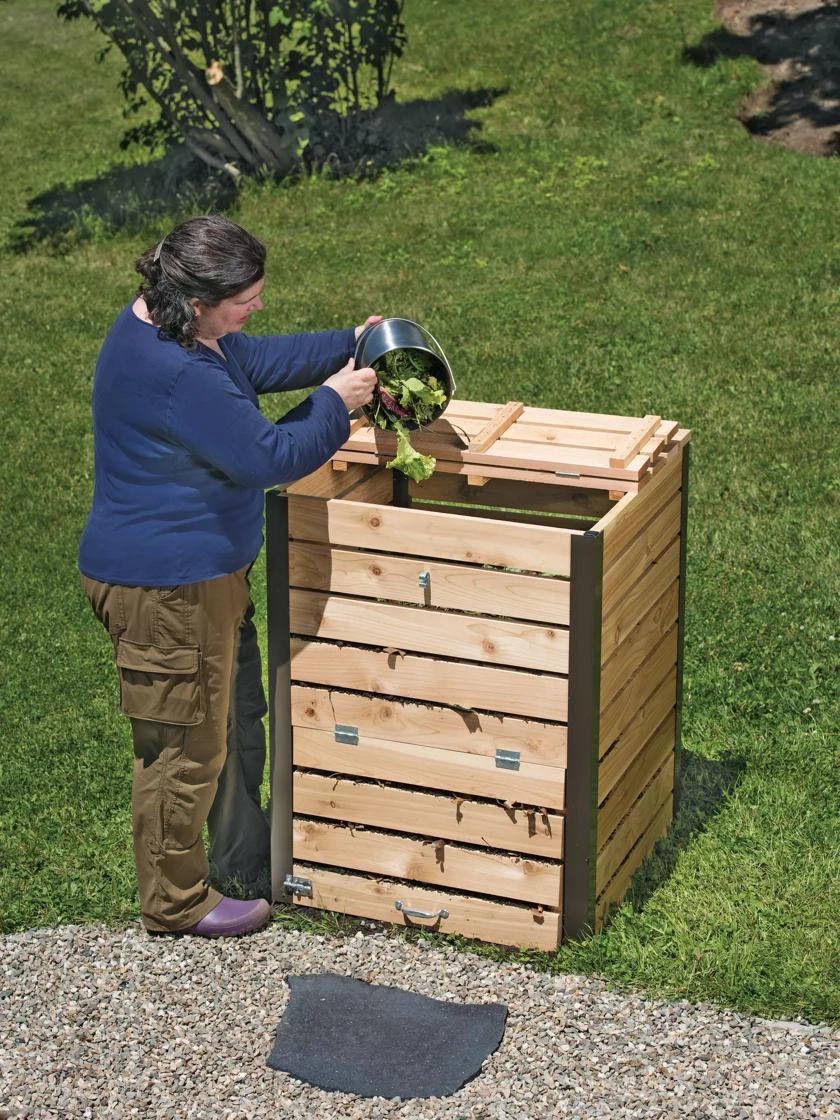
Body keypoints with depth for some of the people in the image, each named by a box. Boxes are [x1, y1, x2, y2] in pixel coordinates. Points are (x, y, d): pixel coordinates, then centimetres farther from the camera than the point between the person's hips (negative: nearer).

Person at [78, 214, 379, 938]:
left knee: (236, 710, 25)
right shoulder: (173, 375, -32)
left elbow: (255, 361, 18)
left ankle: (246, 844, 44)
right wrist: (334, 404, -11)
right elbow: (269, 457, -26)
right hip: (165, 585, -11)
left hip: (206, 567, 11)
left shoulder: (161, 323, 2)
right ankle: (176, 903, 22)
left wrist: (346, 344, 10)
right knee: (186, 743, 5)